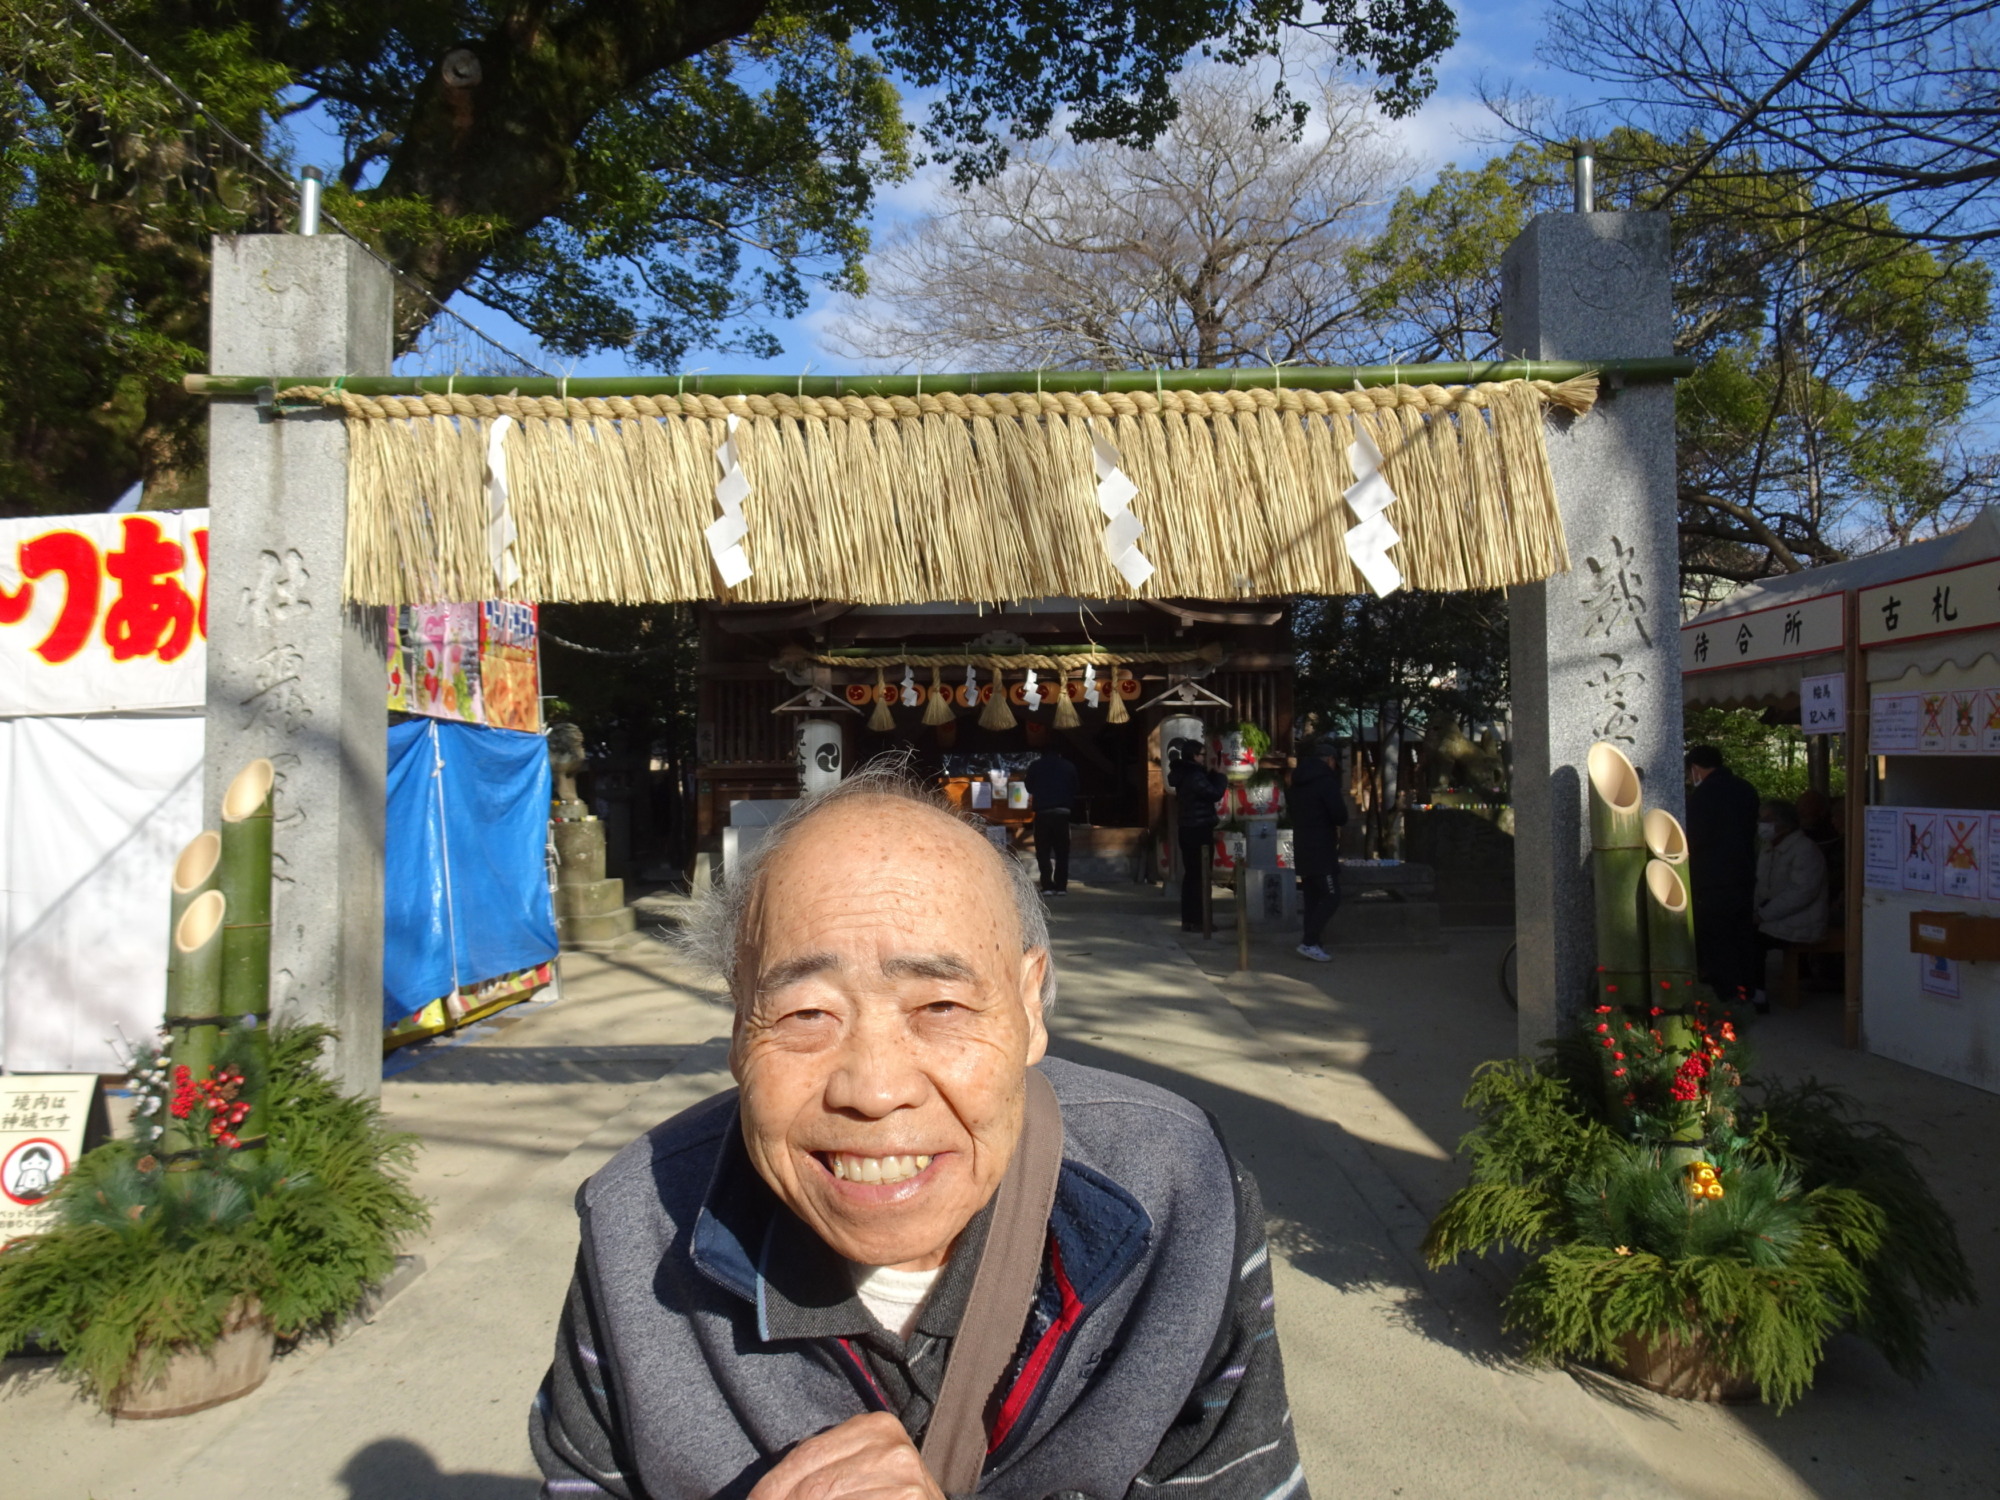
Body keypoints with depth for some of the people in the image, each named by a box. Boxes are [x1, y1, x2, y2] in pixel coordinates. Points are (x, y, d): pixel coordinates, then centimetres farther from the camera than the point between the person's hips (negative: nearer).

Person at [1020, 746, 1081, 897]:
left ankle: (1048, 886, -4)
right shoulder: (1068, 766, 8)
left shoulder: (1035, 767, 5)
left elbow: (1030, 788, 14)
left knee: (1043, 852, 4)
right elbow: (1077, 789, 13)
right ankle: (1061, 886, 3)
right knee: (1062, 852, 8)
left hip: (1042, 812, -1)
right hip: (1062, 811, 1)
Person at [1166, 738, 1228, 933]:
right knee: (1201, 876, -5)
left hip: (1188, 829, 10)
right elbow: (1215, 793, -20)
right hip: (1199, 830, -9)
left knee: (1191, 874, 12)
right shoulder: (1195, 776, -17)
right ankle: (1198, 920, -4)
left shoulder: (1184, 775, 13)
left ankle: (1188, 919, 15)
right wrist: (1221, 777, -4)